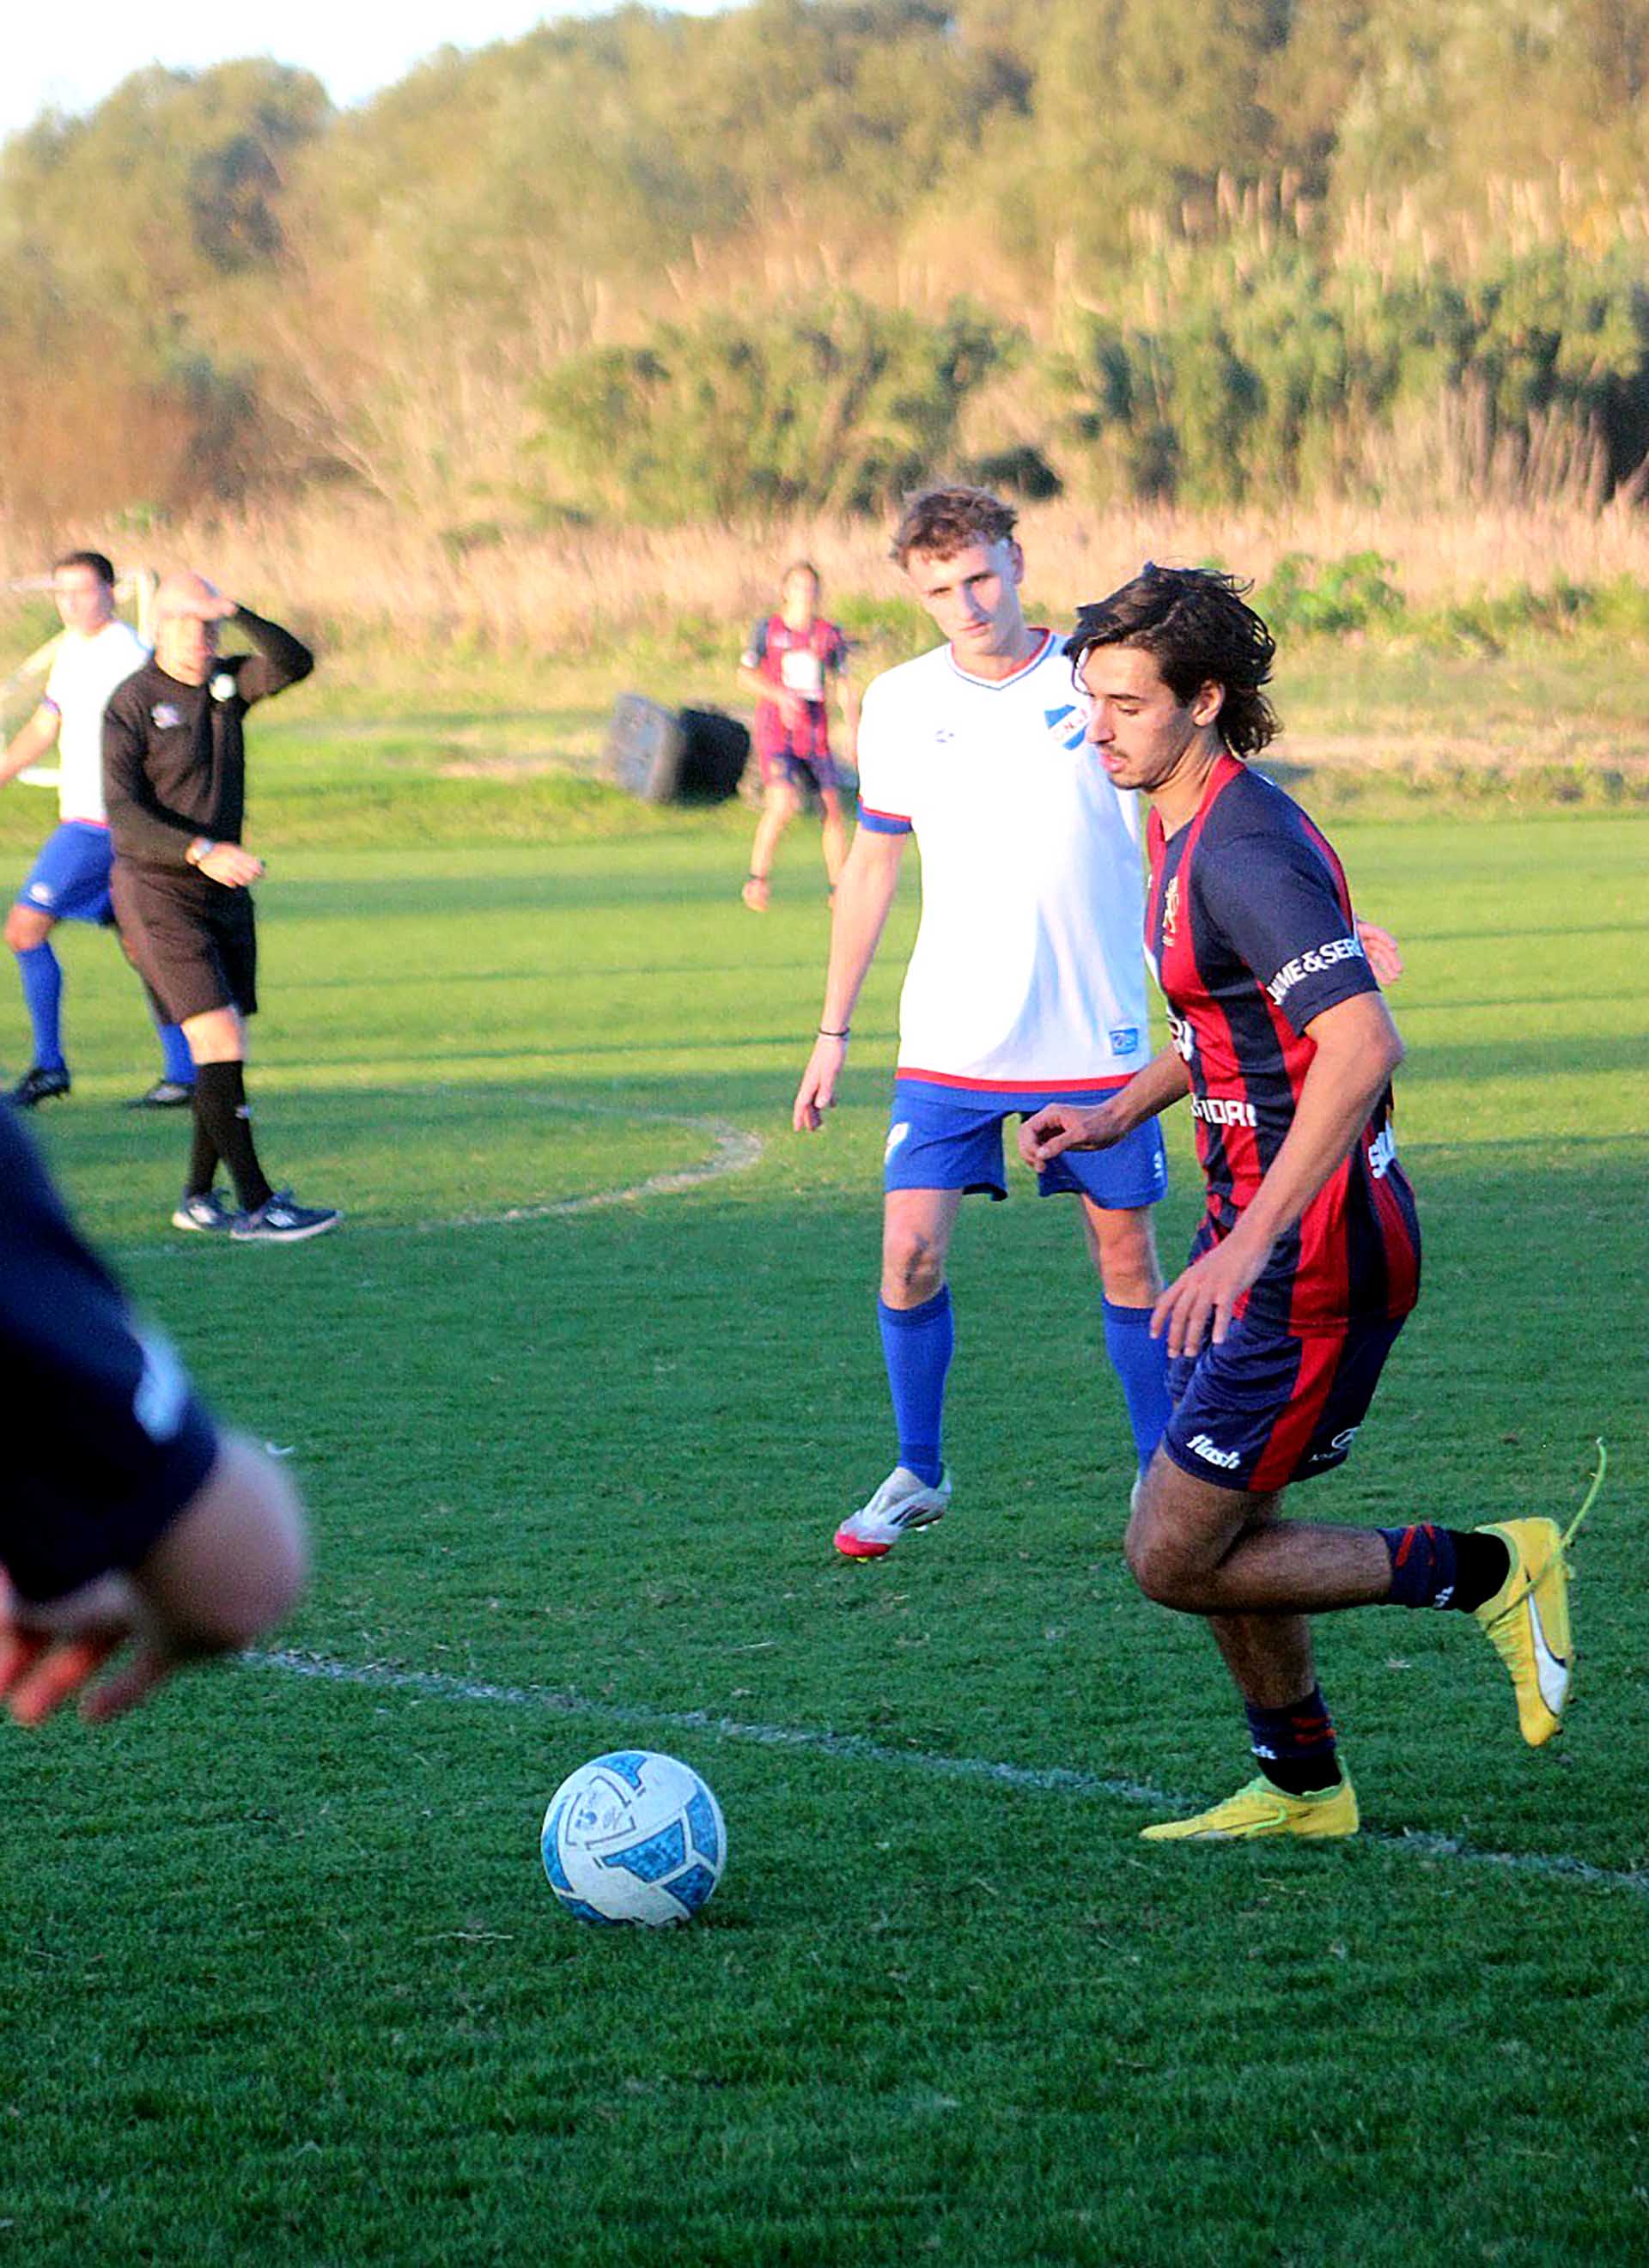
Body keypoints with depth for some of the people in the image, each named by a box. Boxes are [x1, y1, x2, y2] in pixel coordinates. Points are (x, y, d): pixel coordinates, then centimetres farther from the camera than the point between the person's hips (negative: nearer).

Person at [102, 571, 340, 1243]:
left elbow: (294, 663, -14)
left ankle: (199, 1199, 21)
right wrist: (203, 852, -29)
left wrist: (237, 613, -27)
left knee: (227, 1053, 10)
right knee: (219, 1042, -14)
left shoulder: (226, 683, 6)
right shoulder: (131, 704, -11)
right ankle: (256, 1205, -14)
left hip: (222, 892, 7)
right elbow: (124, 814, -17)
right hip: (156, 891, -7)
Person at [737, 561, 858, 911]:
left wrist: (853, 730, 3)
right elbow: (745, 675, 3)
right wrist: (779, 695, -14)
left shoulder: (829, 634, 9)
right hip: (775, 731, -3)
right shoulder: (768, 629, 3)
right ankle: (757, 877, -6)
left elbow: (843, 686, 13)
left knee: (833, 808, 0)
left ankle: (840, 891, 12)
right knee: (783, 803, -22)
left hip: (815, 734, 3)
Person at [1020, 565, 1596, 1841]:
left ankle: (1490, 1570, 4)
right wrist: (1119, 1114, 17)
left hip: (1317, 1244, -10)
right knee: (1224, 1523, 19)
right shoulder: (1187, 826, 11)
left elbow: (1363, 1045, -32)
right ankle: (1302, 1786, 35)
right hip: (1261, 1220, 10)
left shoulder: (1245, 849, -21)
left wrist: (1246, 1245, -35)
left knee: (1174, 1559, -6)